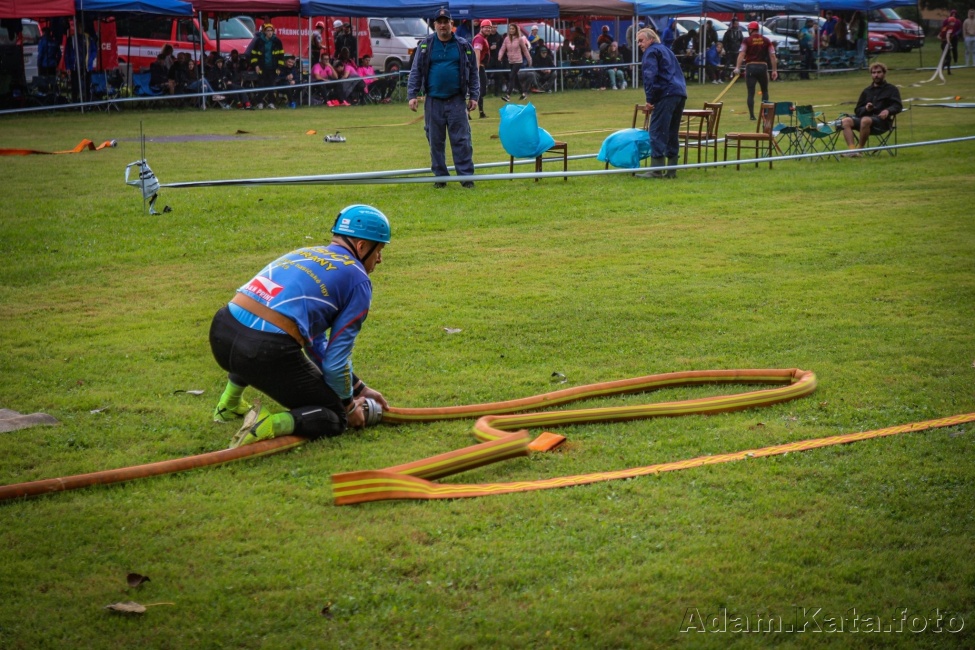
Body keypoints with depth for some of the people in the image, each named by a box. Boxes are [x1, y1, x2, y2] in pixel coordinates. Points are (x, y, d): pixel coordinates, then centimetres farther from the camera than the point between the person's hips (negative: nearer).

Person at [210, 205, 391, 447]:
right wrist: (348, 404, 21)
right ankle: (269, 425, -14)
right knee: (334, 418, 11)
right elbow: (336, 360, 3)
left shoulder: (306, 254, 26)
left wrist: (357, 387, 39)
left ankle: (229, 405, 39)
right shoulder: (358, 279, 4)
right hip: (267, 352, -8)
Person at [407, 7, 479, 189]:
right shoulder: (425, 45, 4)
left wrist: (473, 96, 3)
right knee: (435, 141, 6)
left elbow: (473, 73, 8)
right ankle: (440, 177, 14)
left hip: (457, 101, -1)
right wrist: (412, 95, -4)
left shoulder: (463, 46, 4)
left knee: (461, 140, -2)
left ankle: (466, 176, 0)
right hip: (433, 101, 1)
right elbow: (416, 71, 3)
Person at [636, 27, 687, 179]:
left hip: (666, 94, -9)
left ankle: (656, 169, -14)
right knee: (672, 132, 12)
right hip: (681, 93, 9)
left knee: (657, 132, -9)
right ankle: (671, 170, 12)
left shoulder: (651, 52, 1)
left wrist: (649, 99, -13)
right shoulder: (666, 50, 29)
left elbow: (650, 76, -12)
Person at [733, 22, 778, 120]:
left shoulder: (747, 40, -1)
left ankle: (752, 115, -5)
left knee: (751, 93, 1)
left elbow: (741, 54, -14)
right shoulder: (766, 41, 7)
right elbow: (772, 56, 2)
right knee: (765, 91, 18)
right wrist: (774, 70, 4)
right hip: (763, 67, 2)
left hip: (750, 67, -2)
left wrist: (737, 68, -21)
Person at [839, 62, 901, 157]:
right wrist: (866, 109, -3)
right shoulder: (867, 91, 24)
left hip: (882, 121, -5)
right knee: (846, 121, -24)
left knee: (865, 120, -38)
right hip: (865, 116, 5)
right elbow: (858, 110, 21)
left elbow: (897, 106, 0)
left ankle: (860, 148, -27)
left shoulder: (891, 89, 13)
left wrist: (888, 111, -22)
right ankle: (852, 150, -39)